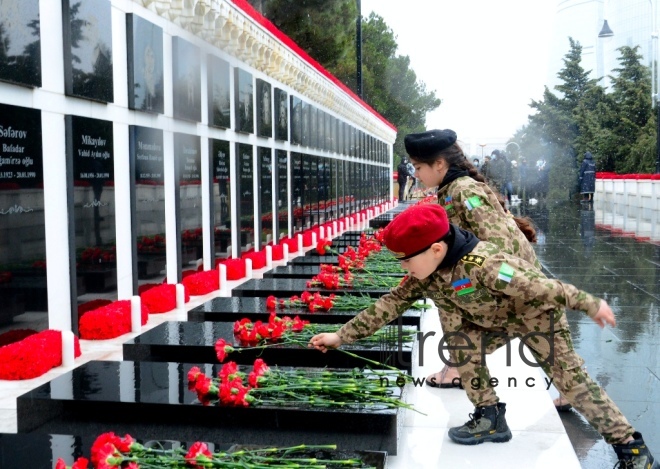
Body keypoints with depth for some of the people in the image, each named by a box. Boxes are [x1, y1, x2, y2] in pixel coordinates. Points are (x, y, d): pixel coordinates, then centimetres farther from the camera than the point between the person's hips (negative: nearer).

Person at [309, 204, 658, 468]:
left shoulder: (482, 264, -40)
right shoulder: (422, 276, -16)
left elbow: (541, 286, -33)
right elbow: (389, 305, -10)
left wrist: (590, 305, -25)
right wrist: (342, 336, -12)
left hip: (538, 315, -7)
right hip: (494, 320, 7)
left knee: (570, 377, -7)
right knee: (463, 346, -11)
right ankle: (490, 418, 4)